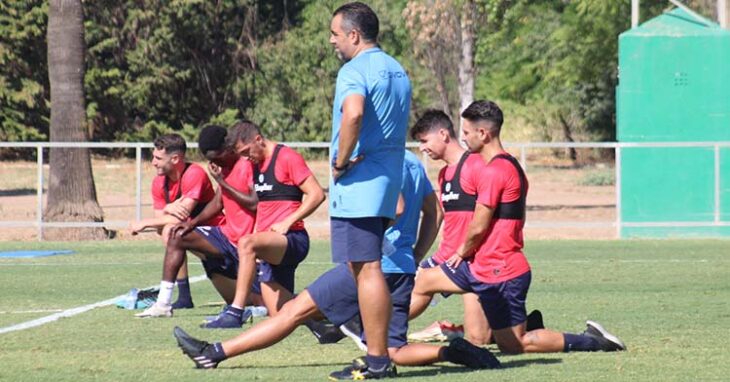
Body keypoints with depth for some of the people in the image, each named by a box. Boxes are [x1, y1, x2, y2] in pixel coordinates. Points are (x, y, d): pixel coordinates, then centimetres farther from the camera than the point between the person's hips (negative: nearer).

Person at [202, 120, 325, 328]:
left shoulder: (287, 158, -6)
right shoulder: (256, 164, 19)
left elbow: (317, 194, -12)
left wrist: (288, 222, -16)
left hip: (292, 239, -9)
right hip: (272, 246, 9)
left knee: (247, 243, -38)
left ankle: (235, 313, -42)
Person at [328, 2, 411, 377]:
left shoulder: (354, 71, -12)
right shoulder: (397, 71, 17)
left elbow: (354, 113, -32)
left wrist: (341, 162, -20)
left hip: (357, 185, -9)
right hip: (388, 183, 9)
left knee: (366, 269, -8)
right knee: (367, 269, 15)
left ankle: (377, 360, -9)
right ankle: (378, 352, 16)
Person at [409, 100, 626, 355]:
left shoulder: (493, 171, -19)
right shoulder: (512, 166, 12)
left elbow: (479, 226, -19)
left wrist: (462, 252, 2)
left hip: (500, 275, -10)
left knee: (513, 345, -5)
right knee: (424, 281, 15)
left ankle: (592, 341, -3)